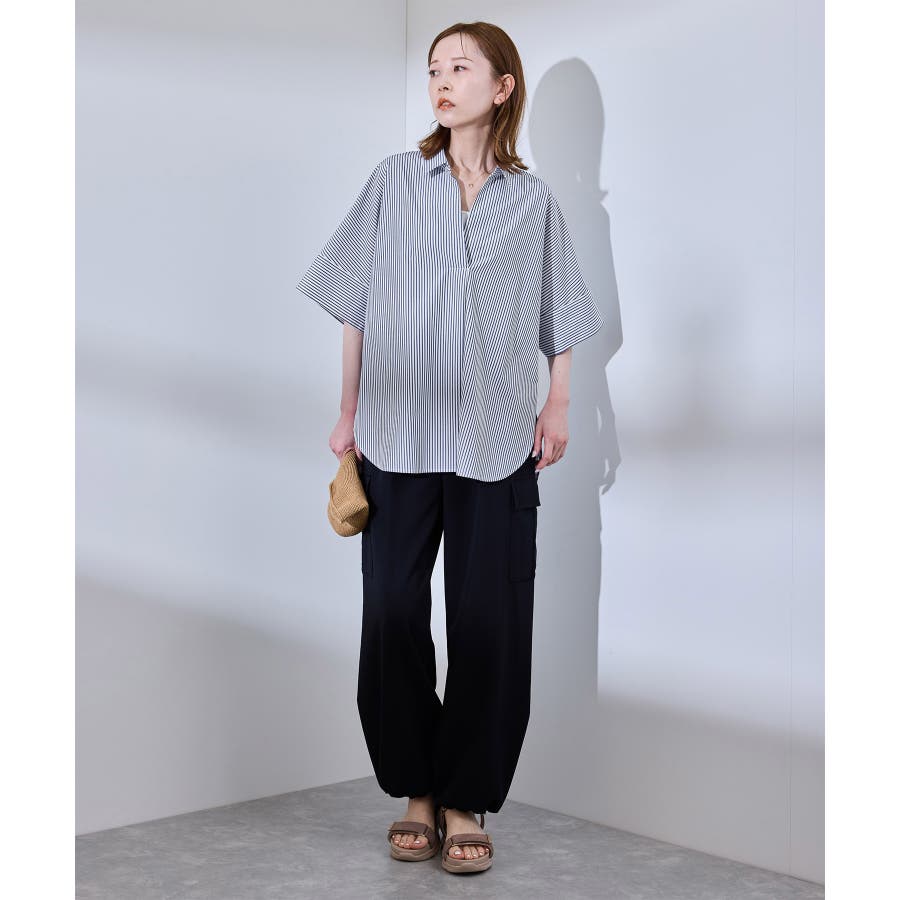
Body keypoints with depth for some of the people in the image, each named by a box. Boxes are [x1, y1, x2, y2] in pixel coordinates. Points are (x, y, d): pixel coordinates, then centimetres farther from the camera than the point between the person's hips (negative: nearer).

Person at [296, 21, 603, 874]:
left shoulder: (533, 200, 7)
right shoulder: (394, 180, 7)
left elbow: (559, 319, 13)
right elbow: (357, 307, 7)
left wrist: (558, 406, 1)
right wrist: (349, 412, 4)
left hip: (495, 443, 0)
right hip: (397, 436, 1)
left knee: (487, 620, 0)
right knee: (392, 612, 2)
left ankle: (466, 798, 13)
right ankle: (415, 788, 17)